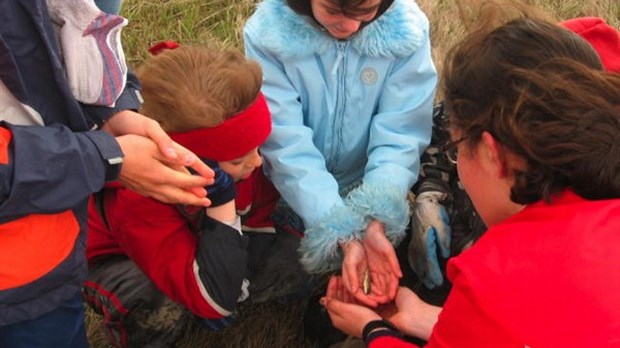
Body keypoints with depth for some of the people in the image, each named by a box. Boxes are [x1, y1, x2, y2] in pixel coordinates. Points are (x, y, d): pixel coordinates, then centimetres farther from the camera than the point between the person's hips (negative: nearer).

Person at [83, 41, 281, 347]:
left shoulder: (232, 149, -28)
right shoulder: (135, 195, -41)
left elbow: (260, 214, -6)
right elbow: (214, 300, -45)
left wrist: (237, 283, -15)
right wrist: (222, 201, -49)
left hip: (201, 240, 5)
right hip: (122, 260, -5)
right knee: (160, 309, -40)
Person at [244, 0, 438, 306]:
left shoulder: (406, 29, -20)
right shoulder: (269, 33, -25)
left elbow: (400, 136, -23)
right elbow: (287, 145, -29)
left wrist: (376, 222, -40)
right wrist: (344, 235, -39)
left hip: (368, 188, 1)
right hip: (293, 198, -1)